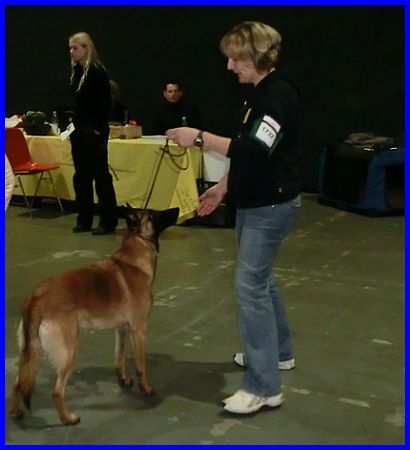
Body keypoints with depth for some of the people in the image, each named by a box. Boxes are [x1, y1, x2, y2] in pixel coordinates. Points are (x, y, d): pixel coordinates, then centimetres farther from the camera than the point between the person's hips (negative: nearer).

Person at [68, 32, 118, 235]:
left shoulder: (97, 71, -11)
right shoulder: (76, 70, 11)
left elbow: (105, 103, -14)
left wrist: (98, 129, -17)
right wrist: (71, 124, 12)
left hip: (94, 131, -8)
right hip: (79, 130, 8)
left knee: (101, 175, -2)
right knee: (81, 176, 11)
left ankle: (108, 221, 5)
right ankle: (84, 219, 21)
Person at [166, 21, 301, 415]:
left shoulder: (278, 94, -18)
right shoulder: (260, 92, 12)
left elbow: (256, 150, -30)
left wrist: (200, 137, -28)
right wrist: (224, 186, 19)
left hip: (271, 205, -10)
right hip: (254, 202, 10)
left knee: (250, 284, -11)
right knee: (259, 278, 19)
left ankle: (264, 387, -3)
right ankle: (278, 351, 38)